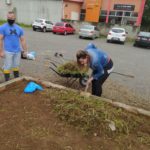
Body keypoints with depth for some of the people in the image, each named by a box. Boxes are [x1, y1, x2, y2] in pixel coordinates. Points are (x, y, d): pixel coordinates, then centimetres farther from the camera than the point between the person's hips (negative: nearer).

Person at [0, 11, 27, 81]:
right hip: (8, 51, -4)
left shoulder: (19, 28, 8)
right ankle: (7, 81, 14)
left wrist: (25, 51, 6)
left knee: (16, 66, 14)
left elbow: (22, 40, 9)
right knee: (7, 67, 2)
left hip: (17, 51, 4)